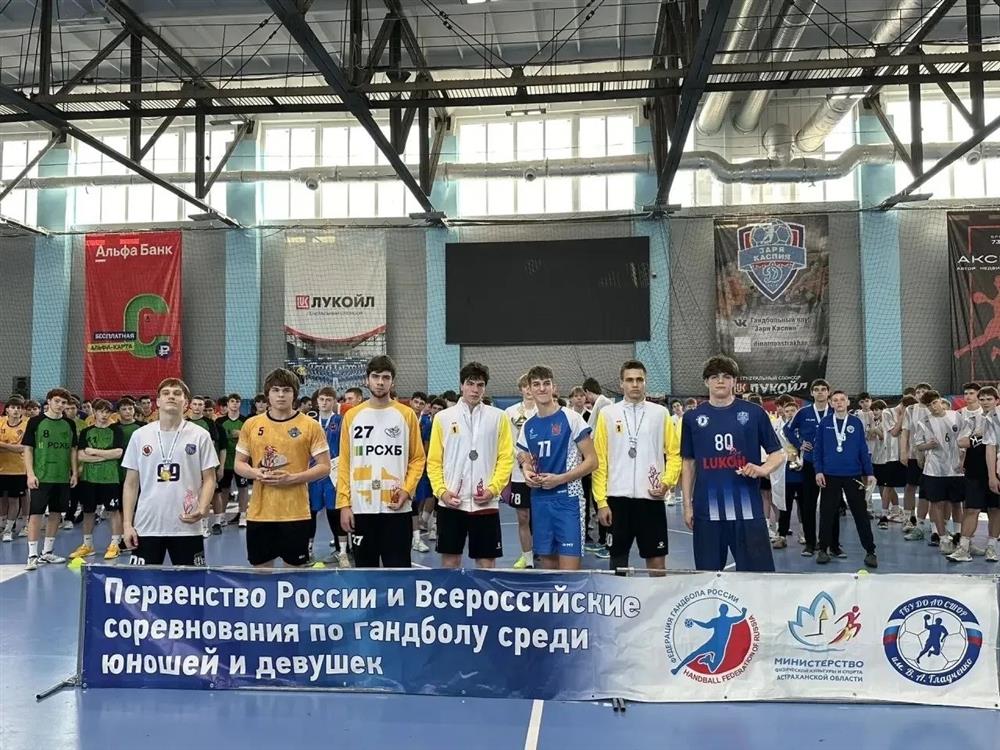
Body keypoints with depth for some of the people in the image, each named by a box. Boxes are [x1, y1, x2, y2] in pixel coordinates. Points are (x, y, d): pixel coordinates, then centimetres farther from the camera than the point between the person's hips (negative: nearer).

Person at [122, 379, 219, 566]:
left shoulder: (200, 436, 0)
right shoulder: (140, 435, 5)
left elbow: (209, 479, 2)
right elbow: (131, 484, 8)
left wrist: (202, 509, -16)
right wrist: (127, 524, 2)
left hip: (187, 527, -1)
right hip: (146, 526, 2)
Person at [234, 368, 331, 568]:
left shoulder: (310, 426, -3)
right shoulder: (251, 425, 5)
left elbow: (324, 467, -4)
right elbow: (238, 464, 11)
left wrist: (292, 478, -17)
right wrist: (256, 473, -11)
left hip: (296, 512, -2)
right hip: (259, 512, 3)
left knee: (295, 567, 6)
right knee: (261, 567, 11)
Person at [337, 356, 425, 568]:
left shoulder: (406, 415, 1)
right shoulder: (352, 416, 5)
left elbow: (417, 458, 3)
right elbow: (344, 463, 5)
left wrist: (407, 490, -11)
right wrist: (344, 503, -1)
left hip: (396, 508, -1)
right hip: (361, 508, 2)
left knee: (398, 567, 2)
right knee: (365, 566, 10)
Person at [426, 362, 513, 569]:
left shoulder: (498, 417, 2)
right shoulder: (443, 417, 3)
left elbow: (506, 458, 0)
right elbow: (434, 460, 3)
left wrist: (492, 489, -10)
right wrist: (441, 491, -8)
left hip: (486, 503, 0)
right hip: (451, 503, 1)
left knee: (486, 563, 5)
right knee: (450, 561, 8)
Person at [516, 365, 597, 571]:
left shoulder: (571, 418, -6)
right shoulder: (528, 426, 10)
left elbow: (591, 461, -7)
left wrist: (559, 479, -16)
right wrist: (527, 473, -2)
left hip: (568, 499, -5)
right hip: (540, 501, 6)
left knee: (569, 572, -8)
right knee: (548, 565, 11)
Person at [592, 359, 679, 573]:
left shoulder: (660, 413, 4)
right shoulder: (607, 413, 3)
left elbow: (674, 453, 7)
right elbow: (599, 459, 2)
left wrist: (667, 482, -10)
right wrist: (601, 501, -4)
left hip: (651, 497, 0)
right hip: (617, 497, 0)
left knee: (657, 559, 4)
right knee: (618, 558, 9)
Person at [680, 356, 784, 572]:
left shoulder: (754, 413, 2)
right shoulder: (693, 418, 7)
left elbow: (778, 453, 7)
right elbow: (688, 464, 11)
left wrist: (763, 469, -14)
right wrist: (687, 504, 7)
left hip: (747, 508, -1)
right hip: (707, 509, 2)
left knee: (758, 570, 0)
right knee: (708, 571, 9)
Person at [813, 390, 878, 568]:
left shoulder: (857, 423, 2)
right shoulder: (824, 423, 1)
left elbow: (863, 450, 4)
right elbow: (817, 449, 2)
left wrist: (869, 473, 0)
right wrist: (818, 471, -6)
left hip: (854, 475, 0)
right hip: (830, 475, 0)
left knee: (861, 513, 1)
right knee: (827, 513, 7)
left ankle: (870, 551, 7)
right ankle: (824, 549, 18)